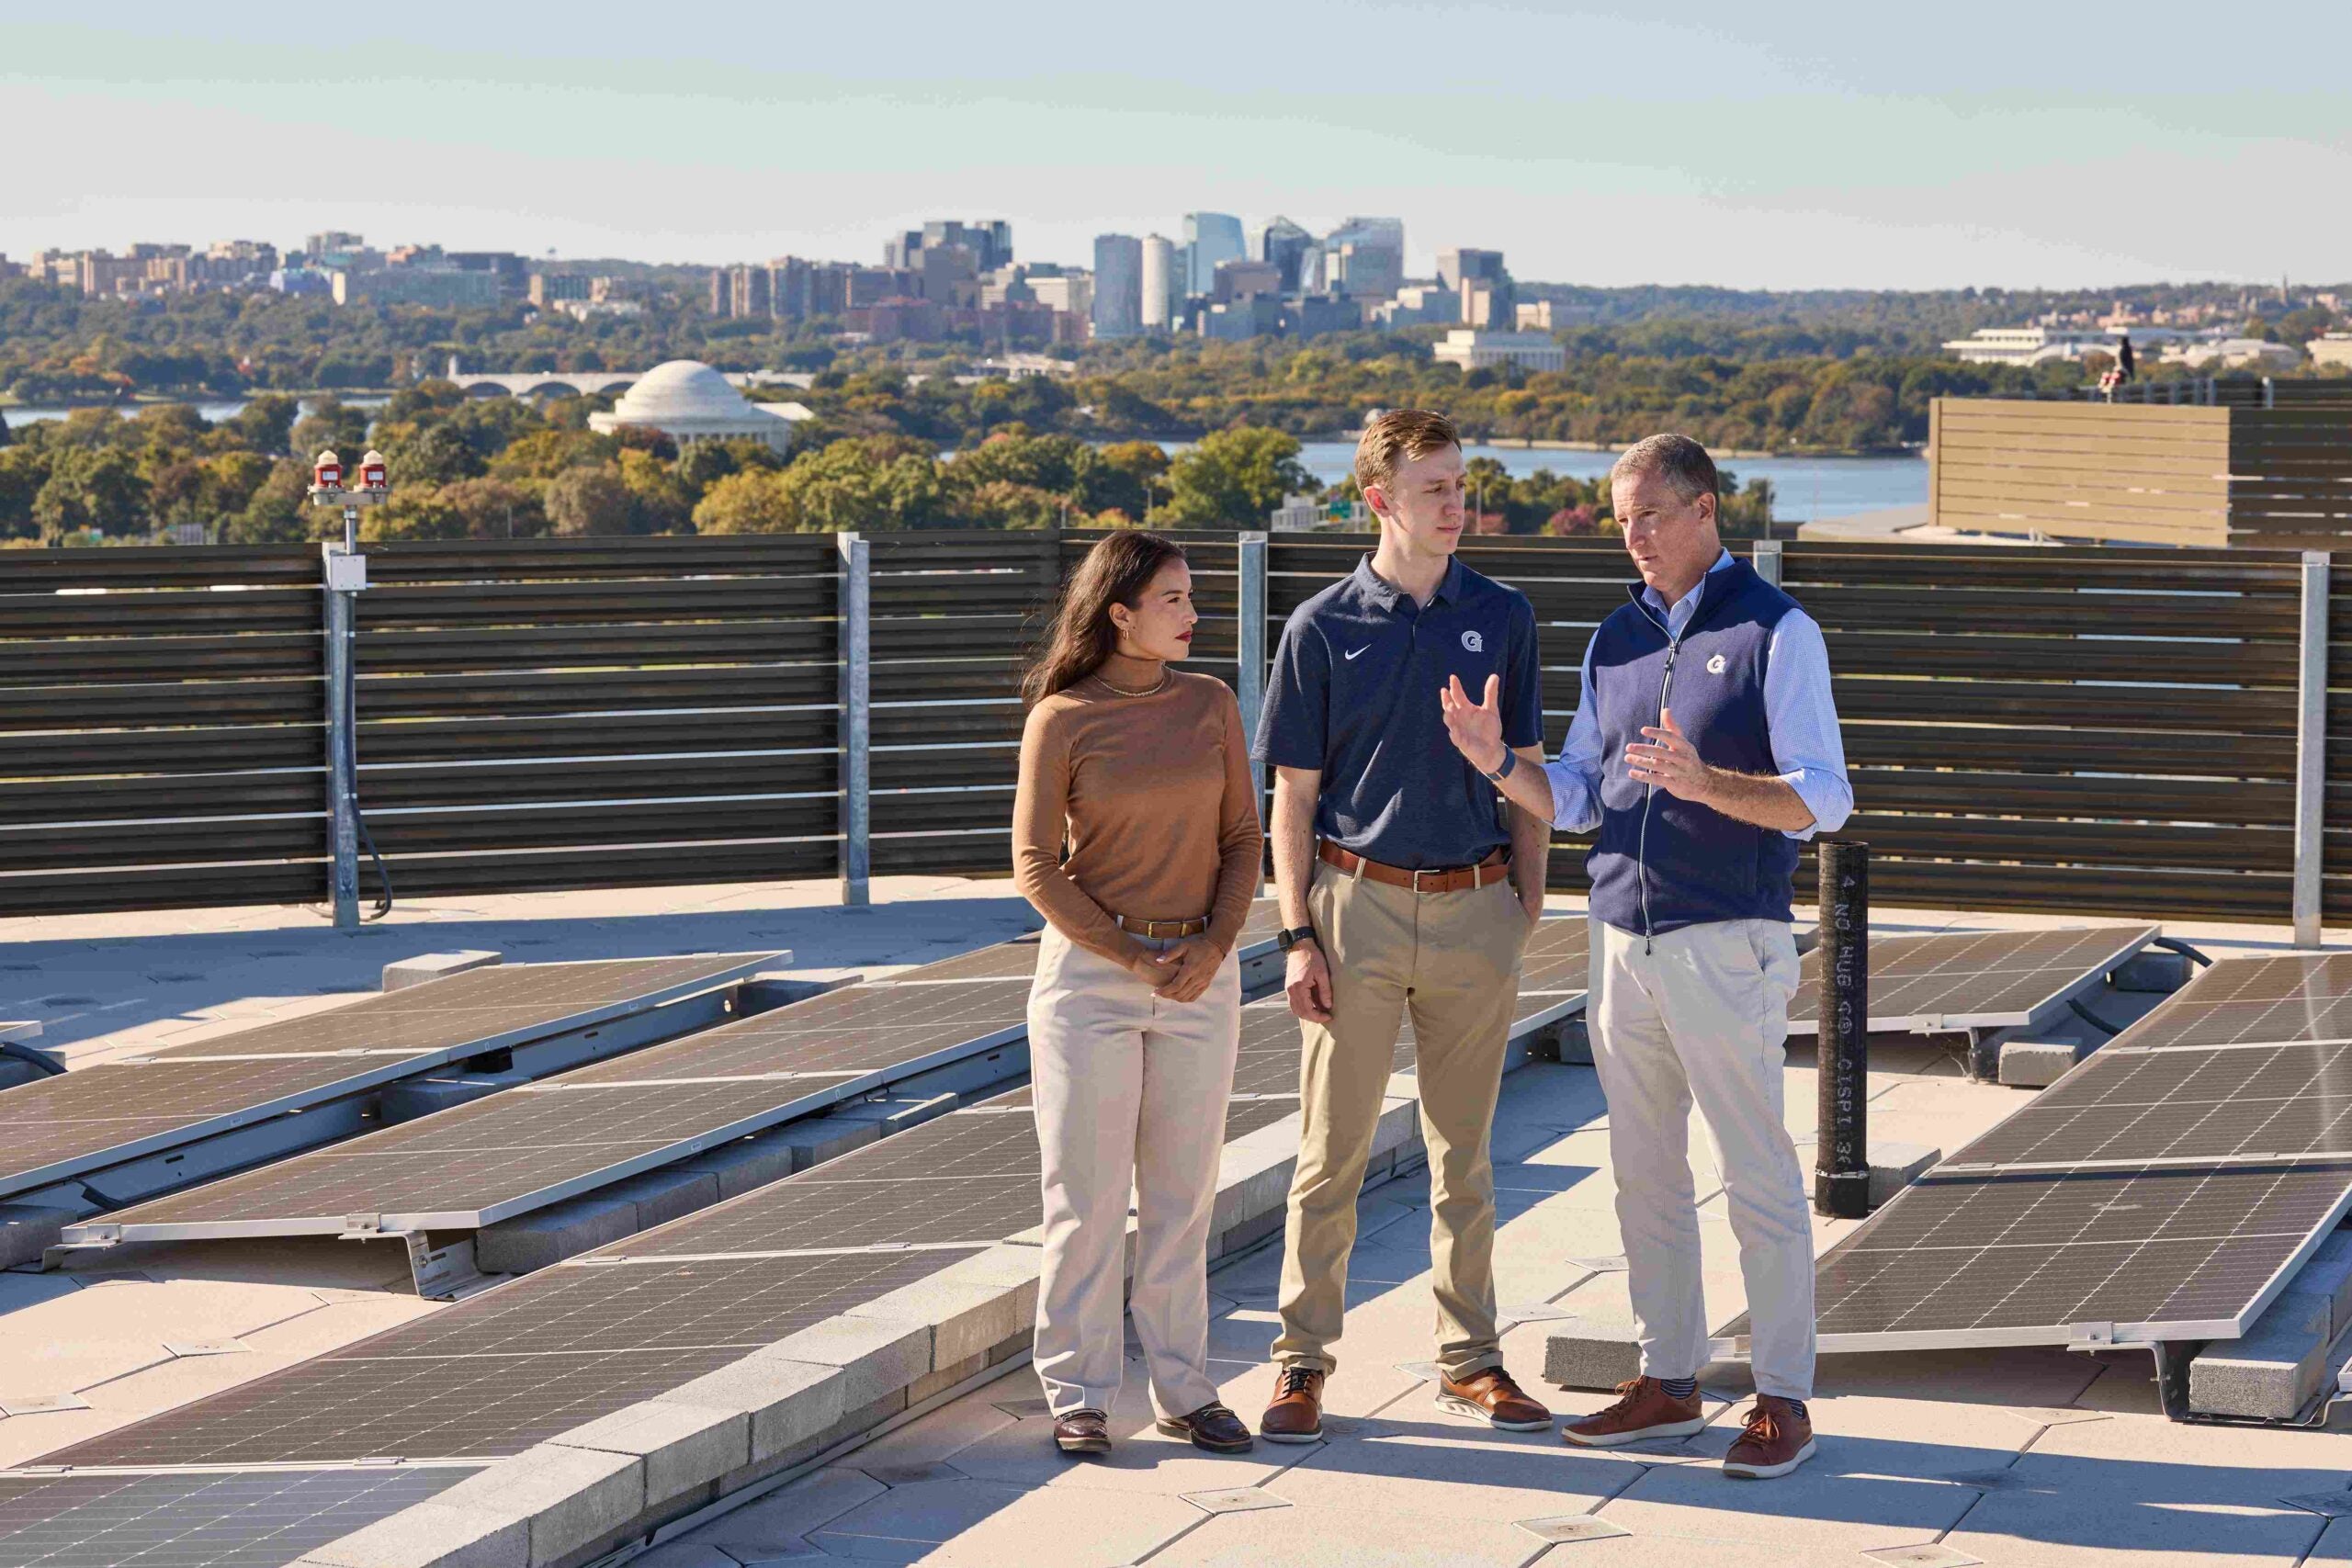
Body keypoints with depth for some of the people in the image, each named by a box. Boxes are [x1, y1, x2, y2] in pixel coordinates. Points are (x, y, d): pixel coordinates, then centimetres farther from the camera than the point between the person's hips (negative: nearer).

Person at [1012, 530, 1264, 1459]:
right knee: (1087, 1196, 0)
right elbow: (1035, 863, -5)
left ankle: (1183, 1390, 15)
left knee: (1183, 1194, 8)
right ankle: (1079, 1395, 8)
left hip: (1201, 974, 3)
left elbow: (1243, 839, 7)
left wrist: (1214, 946, -8)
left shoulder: (1211, 704, 6)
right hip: (1089, 972, -3)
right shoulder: (1063, 718, -5)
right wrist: (1132, 957, -10)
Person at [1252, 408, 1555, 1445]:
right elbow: (1293, 796, 1)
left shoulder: (1502, 618, 6)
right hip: (1358, 903, -2)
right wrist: (1298, 938, -6)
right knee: (1331, 1152, 2)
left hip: (1473, 908, 2)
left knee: (1464, 1153, 10)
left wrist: (1528, 910, 3)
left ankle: (1471, 1361, 18)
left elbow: (1528, 774, 10)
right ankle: (1303, 1361, 9)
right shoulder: (1323, 629, -1)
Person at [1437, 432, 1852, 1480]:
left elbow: (1823, 800, -12)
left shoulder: (1776, 632, -5)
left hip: (1726, 944, -6)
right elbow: (1575, 798, 16)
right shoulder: (1616, 639, 14)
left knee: (1758, 1178, -3)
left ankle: (1783, 1400, 2)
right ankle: (1668, 1382, 18)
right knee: (1645, 1176, 10)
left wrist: (1705, 783, -27)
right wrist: (1495, 764, -3)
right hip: (1621, 939, 6)